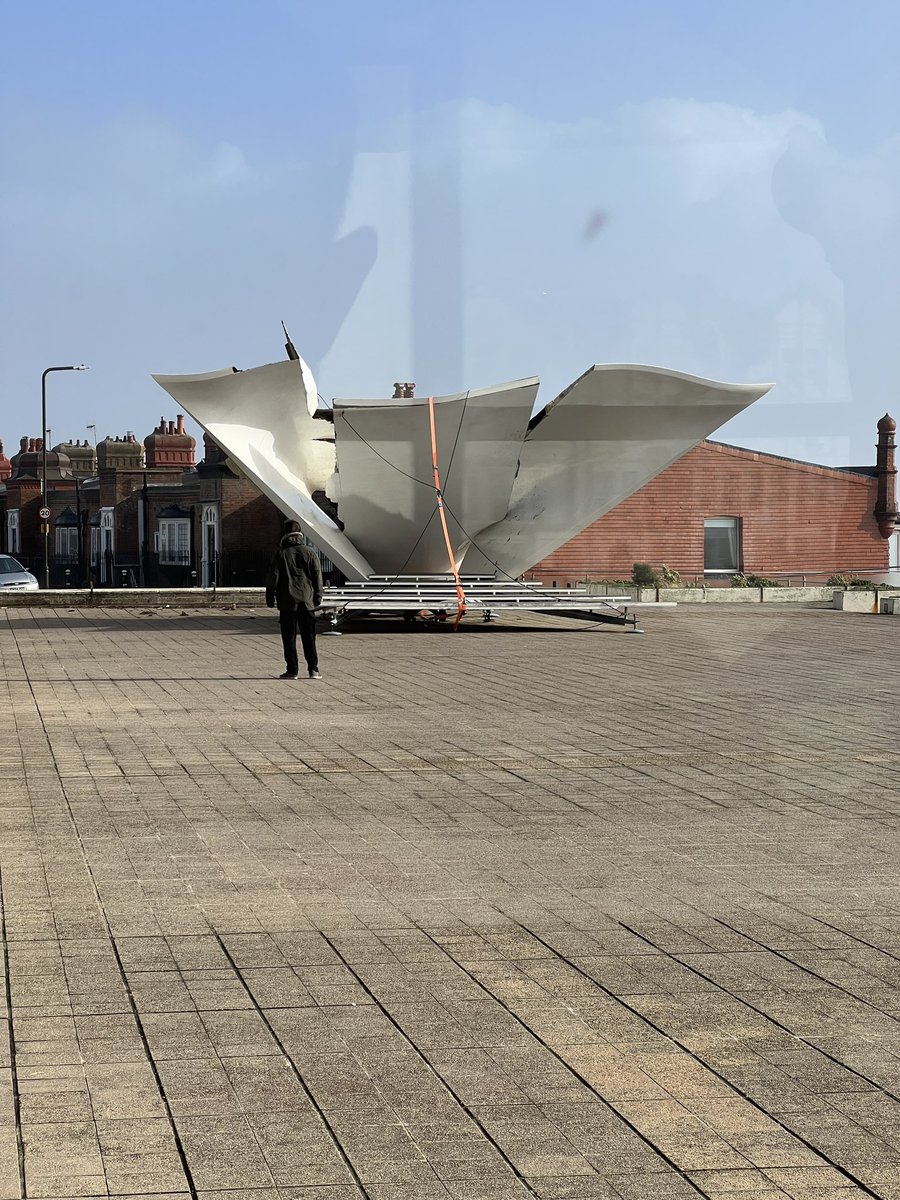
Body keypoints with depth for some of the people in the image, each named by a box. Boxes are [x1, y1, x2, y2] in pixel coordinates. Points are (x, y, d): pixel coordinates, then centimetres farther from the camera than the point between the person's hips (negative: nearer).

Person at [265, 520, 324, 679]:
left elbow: (273, 577, -4)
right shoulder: (310, 552, 2)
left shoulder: (282, 554, -4)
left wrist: (270, 597, 5)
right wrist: (318, 597, 11)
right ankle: (313, 669, 3)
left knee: (289, 637, 2)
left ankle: (292, 670, 1)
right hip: (307, 601, 2)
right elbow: (317, 576, 4)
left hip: (288, 602, -2)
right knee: (309, 636, 7)